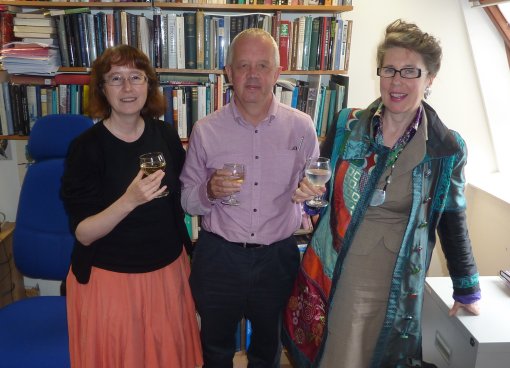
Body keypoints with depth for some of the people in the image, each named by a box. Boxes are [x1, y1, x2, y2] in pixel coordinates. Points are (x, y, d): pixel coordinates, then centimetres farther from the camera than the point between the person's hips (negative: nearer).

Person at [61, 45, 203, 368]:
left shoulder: (166, 135, -3)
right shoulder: (86, 147, -15)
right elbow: (83, 234, -19)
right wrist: (130, 200, -32)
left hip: (168, 270, 4)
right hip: (109, 279, -3)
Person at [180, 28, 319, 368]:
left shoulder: (301, 127, -6)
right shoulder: (206, 130, -6)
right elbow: (187, 202, -1)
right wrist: (210, 192, -21)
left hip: (278, 258, 1)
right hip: (218, 259, 0)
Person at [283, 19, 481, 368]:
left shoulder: (447, 147, -6)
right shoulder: (348, 124, -4)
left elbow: (453, 220, 5)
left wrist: (467, 288, 11)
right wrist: (306, 189, -14)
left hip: (393, 288, 0)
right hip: (331, 276, 1)